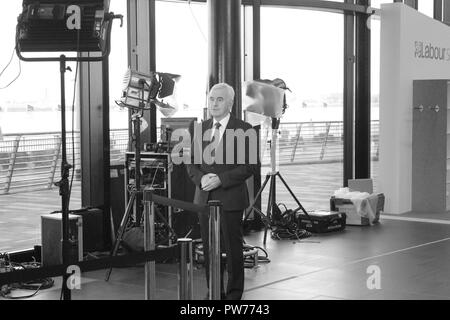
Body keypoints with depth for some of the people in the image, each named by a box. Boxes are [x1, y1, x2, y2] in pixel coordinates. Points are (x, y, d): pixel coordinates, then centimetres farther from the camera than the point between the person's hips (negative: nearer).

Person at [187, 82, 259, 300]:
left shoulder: (243, 129, -4)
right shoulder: (201, 128, 12)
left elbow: (251, 165, -9)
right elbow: (191, 162, 14)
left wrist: (221, 179, -17)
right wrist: (200, 178, -7)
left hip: (230, 198, -4)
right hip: (204, 198, 5)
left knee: (232, 248, 1)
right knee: (209, 249, 8)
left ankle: (234, 294, 13)